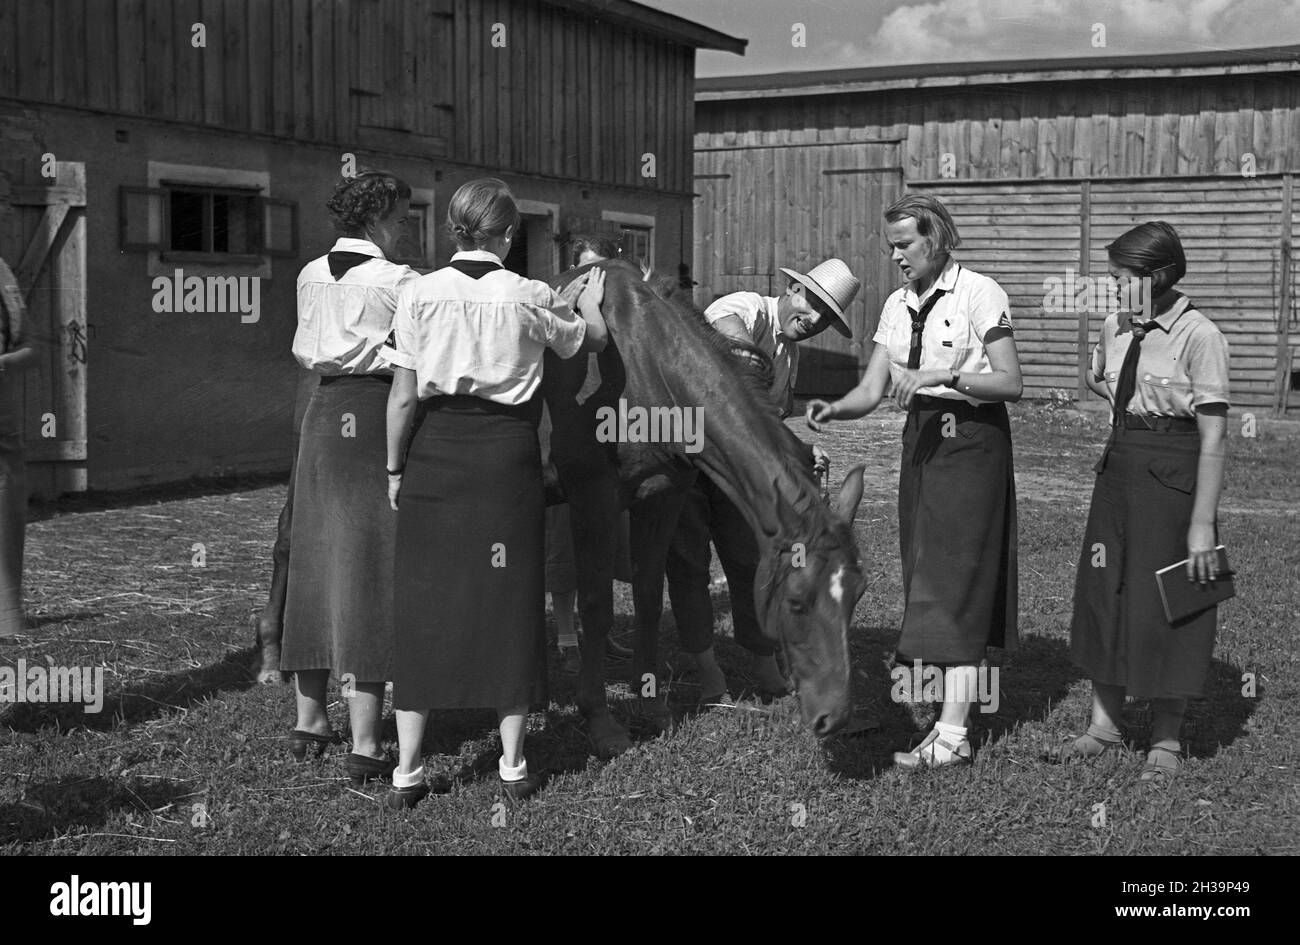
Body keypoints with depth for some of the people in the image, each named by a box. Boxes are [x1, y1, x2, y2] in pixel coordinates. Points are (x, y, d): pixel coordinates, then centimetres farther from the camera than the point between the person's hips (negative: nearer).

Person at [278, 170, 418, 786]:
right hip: (377, 410, -6)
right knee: (369, 568, -4)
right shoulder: (396, 281, -9)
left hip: (323, 411, 7)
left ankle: (308, 722, 25)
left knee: (317, 557, 14)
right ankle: (364, 747, -4)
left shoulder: (311, 276, 11)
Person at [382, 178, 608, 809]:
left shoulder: (420, 293, -3)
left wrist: (396, 469, 7)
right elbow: (591, 340, 16)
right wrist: (588, 300, 35)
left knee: (424, 601, 7)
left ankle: (407, 773, 10)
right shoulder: (528, 296, -2)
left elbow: (404, 395, -3)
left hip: (436, 451, 0)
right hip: (508, 451, 0)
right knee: (508, 599, 10)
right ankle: (513, 766, 17)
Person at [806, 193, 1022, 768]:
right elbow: (871, 390, 5)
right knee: (925, 569, 8)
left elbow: (1011, 384, -15)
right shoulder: (898, 305, 11)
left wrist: (942, 375, -26)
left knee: (955, 574, -10)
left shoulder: (979, 294, -9)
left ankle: (952, 733, -10)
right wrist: (833, 409, -14)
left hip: (971, 439, -7)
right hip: (920, 438, 7)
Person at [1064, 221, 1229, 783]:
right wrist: (1141, 411, 9)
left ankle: (1166, 740, 19)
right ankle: (1104, 722, 28)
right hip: (1118, 468, 7)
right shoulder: (1116, 329, 4)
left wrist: (1202, 523, -19)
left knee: (1165, 606, 3)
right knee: (1104, 592, 12)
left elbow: (1213, 439, -17)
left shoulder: (1198, 337, -15)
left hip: (1173, 478, -7)